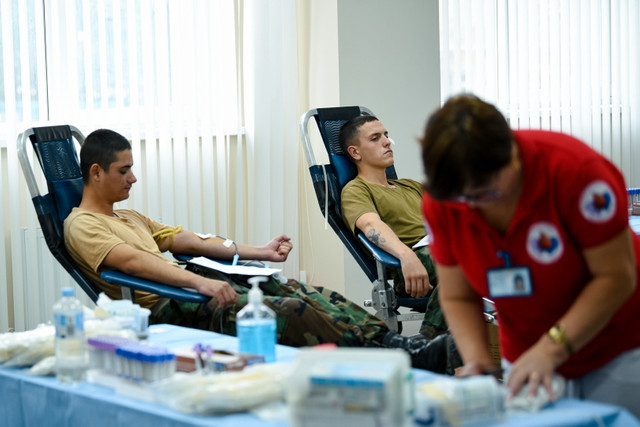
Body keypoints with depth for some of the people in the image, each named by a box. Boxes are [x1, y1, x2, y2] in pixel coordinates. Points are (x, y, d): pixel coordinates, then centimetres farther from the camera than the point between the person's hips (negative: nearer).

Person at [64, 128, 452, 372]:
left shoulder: (130, 217, 29)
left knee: (306, 294, -10)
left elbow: (188, 240, 25)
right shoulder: (82, 226, -1)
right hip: (161, 307, -9)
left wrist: (259, 252, 15)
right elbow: (130, 260, -19)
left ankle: (389, 340, -18)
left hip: (191, 287, 9)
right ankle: (406, 358, -30)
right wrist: (200, 282, -33)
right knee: (290, 311, -25)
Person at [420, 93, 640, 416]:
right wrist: (477, 360, -20)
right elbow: (458, 297, -2)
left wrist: (551, 349, -27)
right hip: (526, 358, 4)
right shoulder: (440, 201, -13)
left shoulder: (573, 169, -26)